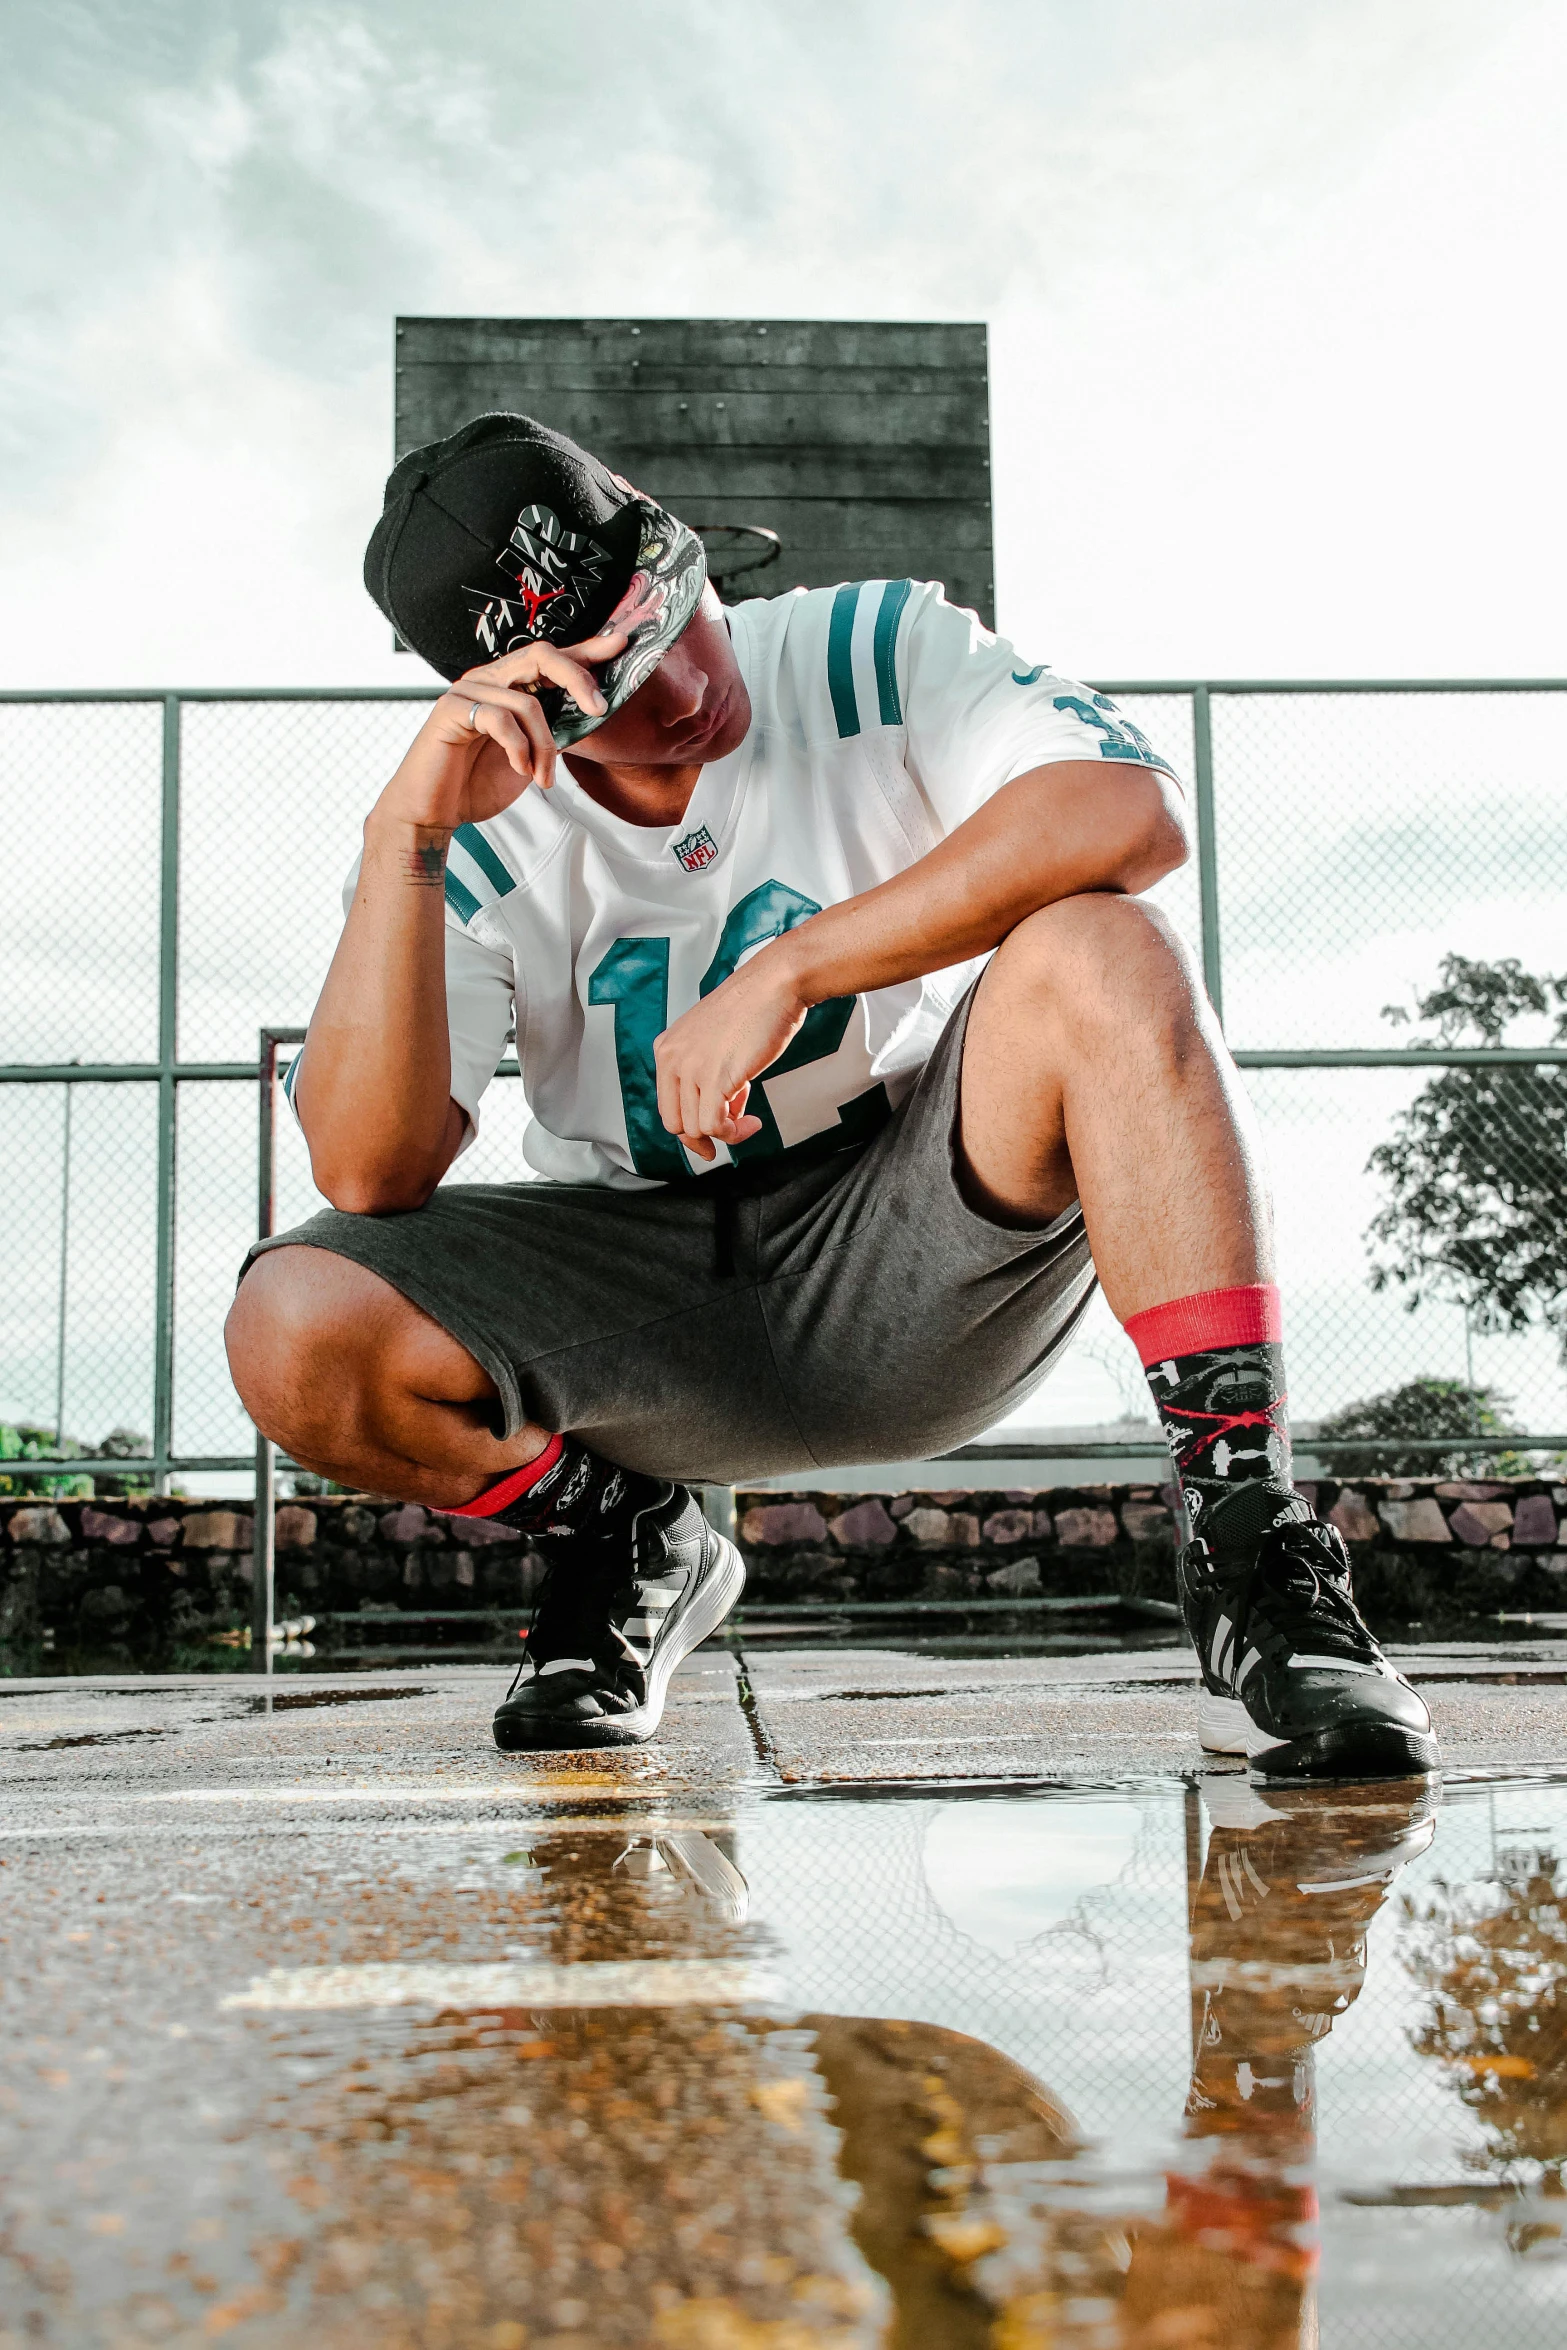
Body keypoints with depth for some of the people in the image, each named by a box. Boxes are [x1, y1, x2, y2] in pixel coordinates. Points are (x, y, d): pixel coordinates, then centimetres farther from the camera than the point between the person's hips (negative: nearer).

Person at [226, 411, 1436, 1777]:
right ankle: (629, 1540, 8)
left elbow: (1131, 810, -27)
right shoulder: (476, 832, -7)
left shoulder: (876, 652, -8)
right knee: (298, 1332, -22)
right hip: (644, 1297, 2)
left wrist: (782, 973, -29)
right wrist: (402, 834, -27)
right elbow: (368, 1176, -18)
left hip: (922, 1261, -1)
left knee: (1098, 953, -30)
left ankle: (1252, 1555, -26)